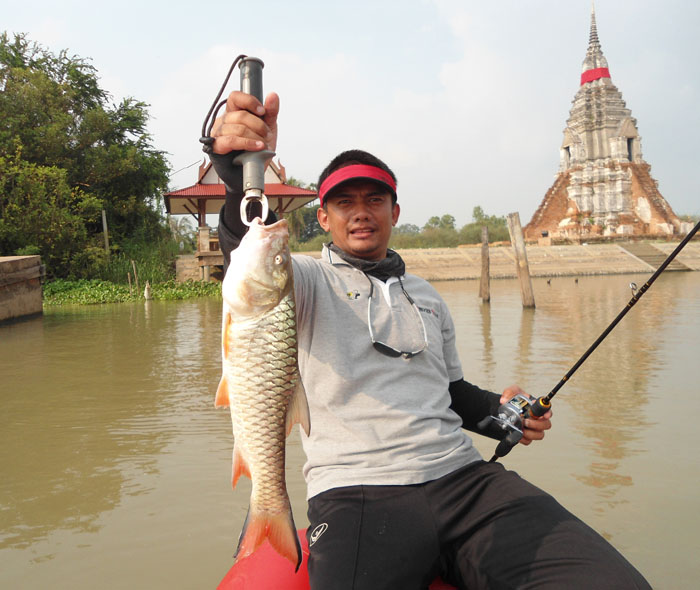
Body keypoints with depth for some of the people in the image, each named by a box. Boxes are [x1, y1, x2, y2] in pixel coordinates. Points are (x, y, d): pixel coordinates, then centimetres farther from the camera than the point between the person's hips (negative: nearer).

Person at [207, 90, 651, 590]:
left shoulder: (427, 296, 24)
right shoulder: (309, 281, 7)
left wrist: (500, 409, 8)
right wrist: (244, 178, -37)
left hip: (462, 476, 5)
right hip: (358, 491, -4)